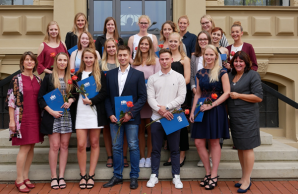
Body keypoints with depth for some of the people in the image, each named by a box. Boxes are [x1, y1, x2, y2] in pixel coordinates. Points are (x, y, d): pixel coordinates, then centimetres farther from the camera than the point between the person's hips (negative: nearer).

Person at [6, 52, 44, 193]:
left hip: (35, 117, 5)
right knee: (25, 148, -6)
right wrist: (12, 120, -10)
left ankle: (25, 177, 19)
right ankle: (19, 180, 6)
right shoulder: (16, 79, -3)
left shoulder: (38, 80, 11)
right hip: (22, 118, -5)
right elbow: (11, 100, -6)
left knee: (31, 147, 7)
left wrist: (42, 117, 12)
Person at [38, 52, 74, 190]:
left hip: (67, 116, 3)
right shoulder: (48, 78, 3)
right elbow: (41, 98, 0)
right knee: (54, 146, -2)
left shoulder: (71, 78, 10)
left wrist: (70, 100, -8)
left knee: (64, 145, 4)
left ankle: (61, 176, 13)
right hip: (52, 116, -2)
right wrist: (51, 111, -11)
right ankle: (54, 177, 9)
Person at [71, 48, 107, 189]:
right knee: (81, 145, -3)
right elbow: (74, 94, 10)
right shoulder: (78, 74, 12)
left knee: (94, 144, 4)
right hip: (80, 113, 1)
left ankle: (91, 176, 14)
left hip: (95, 112, -1)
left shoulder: (100, 75, 7)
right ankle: (83, 175, 12)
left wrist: (91, 101, -15)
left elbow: (104, 93, -2)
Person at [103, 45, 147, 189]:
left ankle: (134, 177, 16)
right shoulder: (110, 74, 9)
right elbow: (107, 96, 8)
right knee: (116, 148, 9)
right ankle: (117, 176, 22)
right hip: (114, 117, 3)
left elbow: (142, 97, -3)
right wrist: (110, 114, -4)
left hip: (131, 117, -2)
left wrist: (131, 113, -13)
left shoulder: (138, 74, 1)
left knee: (133, 147, 4)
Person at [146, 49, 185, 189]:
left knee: (175, 149, 7)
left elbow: (181, 97, -4)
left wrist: (167, 107, -12)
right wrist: (160, 110, -14)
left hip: (173, 118, -1)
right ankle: (154, 176, 20)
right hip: (156, 118, 1)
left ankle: (176, 176, 18)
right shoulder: (152, 78, 6)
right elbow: (150, 98, -1)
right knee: (156, 149, 8)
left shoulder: (179, 77, 4)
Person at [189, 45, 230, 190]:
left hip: (216, 110, -4)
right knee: (198, 142, 2)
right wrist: (192, 111, 5)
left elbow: (226, 93, -9)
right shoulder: (200, 73, 10)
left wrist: (212, 105, -17)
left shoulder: (221, 72, -4)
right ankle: (208, 173, 19)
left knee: (214, 142, 3)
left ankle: (214, 176, 15)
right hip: (202, 110, 5)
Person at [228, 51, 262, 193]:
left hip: (247, 117, -6)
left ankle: (247, 180, 9)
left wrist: (238, 95, -13)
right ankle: (244, 177, 25)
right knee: (239, 147, 13)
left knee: (247, 147, -2)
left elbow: (258, 97, -11)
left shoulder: (252, 75, -4)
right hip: (234, 116, 6)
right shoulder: (230, 75, 14)